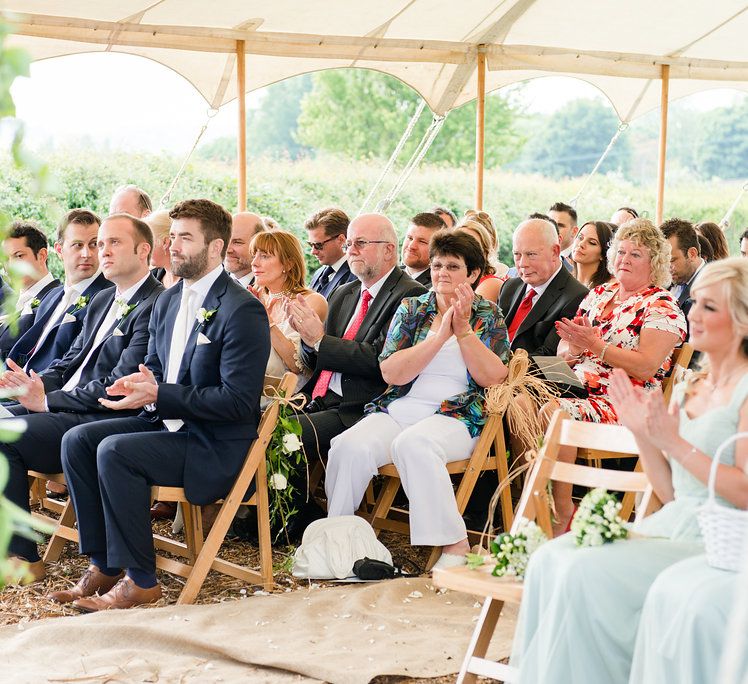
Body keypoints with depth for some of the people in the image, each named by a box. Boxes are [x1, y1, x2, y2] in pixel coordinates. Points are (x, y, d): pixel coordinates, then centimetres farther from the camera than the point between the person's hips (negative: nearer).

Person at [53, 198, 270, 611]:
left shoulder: (242, 310, -17)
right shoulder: (168, 301, 11)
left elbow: (239, 401, -22)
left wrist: (158, 395, -23)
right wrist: (141, 383, -4)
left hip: (216, 446, -9)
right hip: (166, 422, 9)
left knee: (114, 450, -27)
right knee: (76, 440, -7)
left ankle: (140, 580, -15)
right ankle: (103, 565, -2)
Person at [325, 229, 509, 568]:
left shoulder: (488, 315, 10)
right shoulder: (411, 309, 14)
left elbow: (492, 378, -4)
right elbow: (391, 372, -1)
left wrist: (463, 329, -9)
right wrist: (440, 335, -8)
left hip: (455, 416, -3)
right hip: (399, 409, 3)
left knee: (412, 443, -36)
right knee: (350, 446, -27)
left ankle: (455, 543, -27)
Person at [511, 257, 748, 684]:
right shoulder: (687, 391, 16)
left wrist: (676, 444, -18)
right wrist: (642, 433, 3)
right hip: (669, 528, 8)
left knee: (586, 572, -25)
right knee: (551, 558, -13)